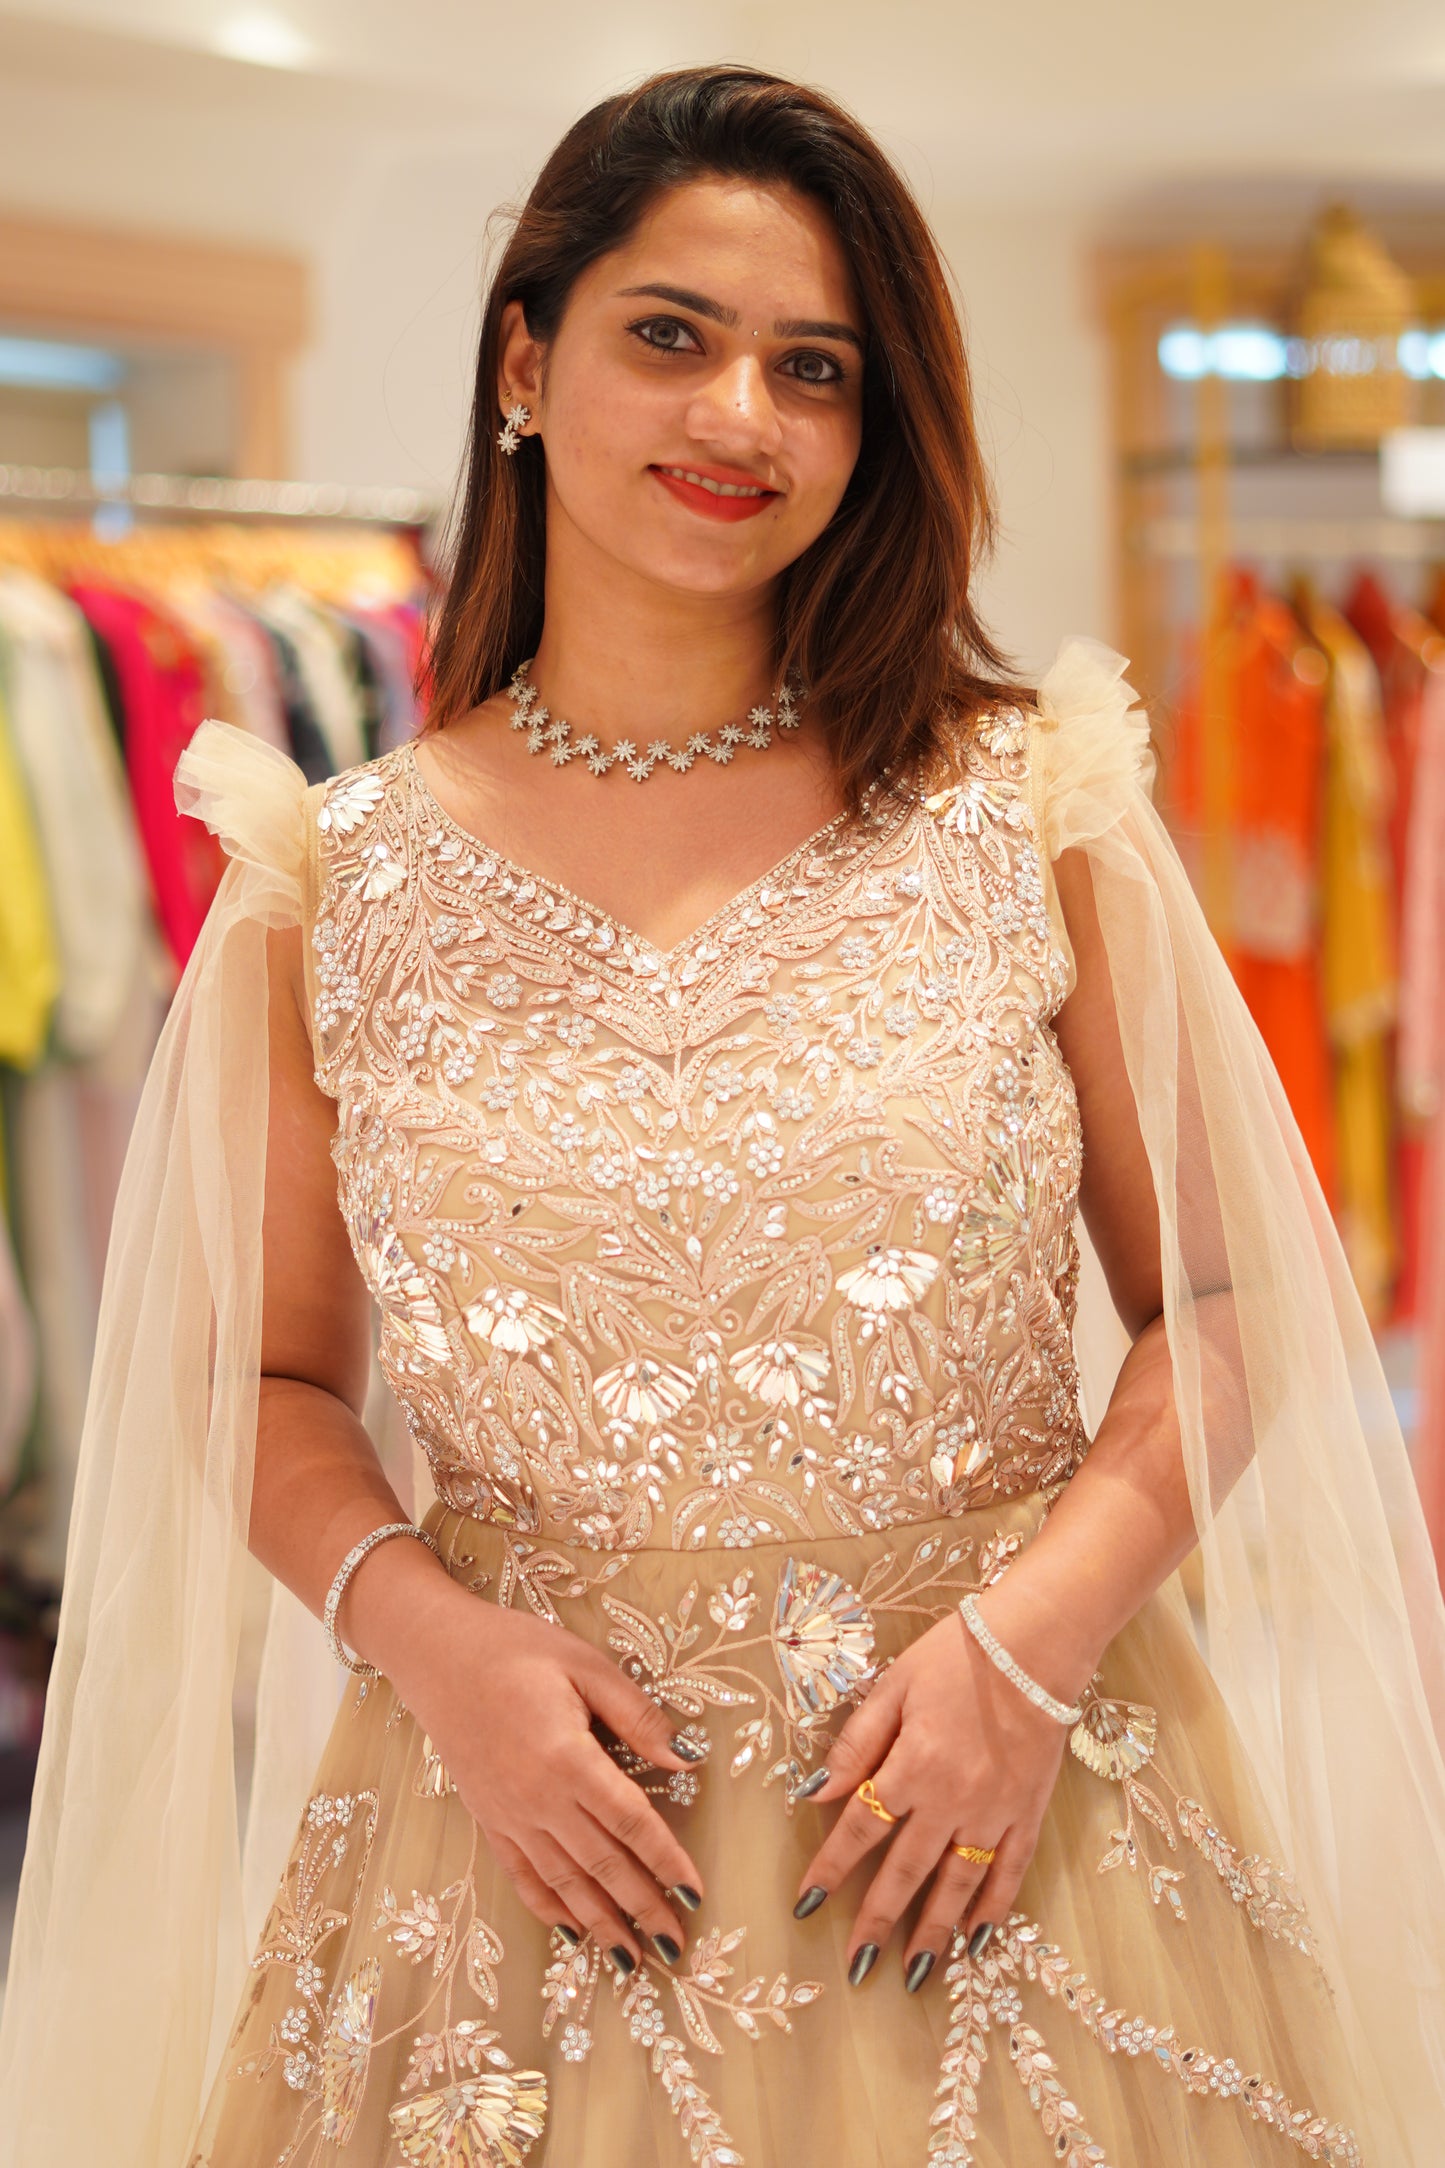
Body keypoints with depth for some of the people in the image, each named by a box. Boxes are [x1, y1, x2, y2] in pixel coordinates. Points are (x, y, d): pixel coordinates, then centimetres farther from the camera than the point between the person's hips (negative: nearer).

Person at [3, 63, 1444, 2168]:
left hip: (1001, 1830, 0)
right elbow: (270, 1379, 6)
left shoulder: (1030, 809, -4)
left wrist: (1034, 1633, -14)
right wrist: (428, 1632, -10)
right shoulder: (338, 887, -2)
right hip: (542, 1849, 0)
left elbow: (1225, 1308, -1)